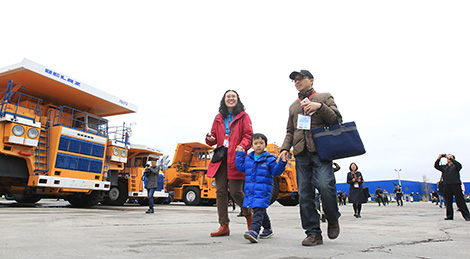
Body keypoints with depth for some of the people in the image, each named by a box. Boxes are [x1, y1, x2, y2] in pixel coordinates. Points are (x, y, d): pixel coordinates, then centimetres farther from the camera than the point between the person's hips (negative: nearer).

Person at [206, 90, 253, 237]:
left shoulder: (243, 116, 6)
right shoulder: (218, 118, 18)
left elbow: (248, 135, -1)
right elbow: (214, 135, 21)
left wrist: (242, 146, -20)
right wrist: (210, 139, -3)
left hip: (235, 158, -4)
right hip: (221, 158, 4)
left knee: (235, 191, -7)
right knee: (220, 191, 0)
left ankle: (248, 214, 23)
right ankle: (224, 226, 6)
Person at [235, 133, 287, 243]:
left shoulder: (269, 159, -3)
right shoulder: (248, 158, 11)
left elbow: (276, 171, -6)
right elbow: (240, 167, 14)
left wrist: (282, 163, -22)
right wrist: (240, 154, 12)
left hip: (263, 191, -6)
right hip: (250, 191, 6)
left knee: (258, 210, -16)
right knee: (261, 211, 19)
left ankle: (254, 231, -24)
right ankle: (267, 229, 36)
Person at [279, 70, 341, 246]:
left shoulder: (324, 97, 14)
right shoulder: (293, 106, 26)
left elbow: (336, 119, 3)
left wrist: (320, 107, -11)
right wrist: (285, 148, 7)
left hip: (320, 151, -4)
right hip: (301, 154, 5)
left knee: (324, 184, -21)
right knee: (304, 194, -1)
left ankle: (333, 220, 8)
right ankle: (313, 233, 8)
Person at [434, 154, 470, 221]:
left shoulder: (455, 165, 7)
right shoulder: (444, 167, 18)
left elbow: (459, 165, -13)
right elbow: (436, 166, 10)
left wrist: (450, 158, -17)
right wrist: (438, 159, -4)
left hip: (456, 185, -4)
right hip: (447, 186, 4)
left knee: (460, 201, -5)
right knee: (448, 202, 5)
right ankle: (449, 216, 11)